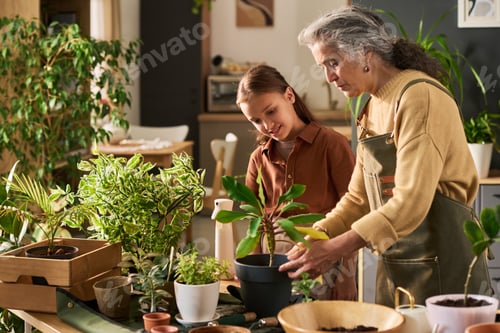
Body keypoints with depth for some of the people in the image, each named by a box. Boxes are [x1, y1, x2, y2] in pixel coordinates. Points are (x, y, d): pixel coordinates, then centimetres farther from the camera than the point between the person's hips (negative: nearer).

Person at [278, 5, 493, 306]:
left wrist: (332, 250, -23)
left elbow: (409, 204, -24)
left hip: (442, 270, -8)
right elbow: (359, 199, 15)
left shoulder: (420, 97, -16)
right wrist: (313, 240, 1)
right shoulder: (373, 109, 11)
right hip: (394, 269, 8)